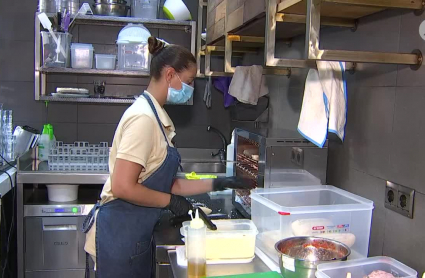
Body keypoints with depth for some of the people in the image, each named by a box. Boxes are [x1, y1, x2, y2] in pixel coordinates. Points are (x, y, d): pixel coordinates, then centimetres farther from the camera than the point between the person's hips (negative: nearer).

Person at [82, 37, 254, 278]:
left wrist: (218, 184, 9)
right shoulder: (143, 117, -19)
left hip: (138, 234, 9)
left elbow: (166, 184, 9)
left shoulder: (156, 115, 9)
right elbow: (122, 187, -24)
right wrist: (170, 201, -12)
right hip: (121, 234, -9)